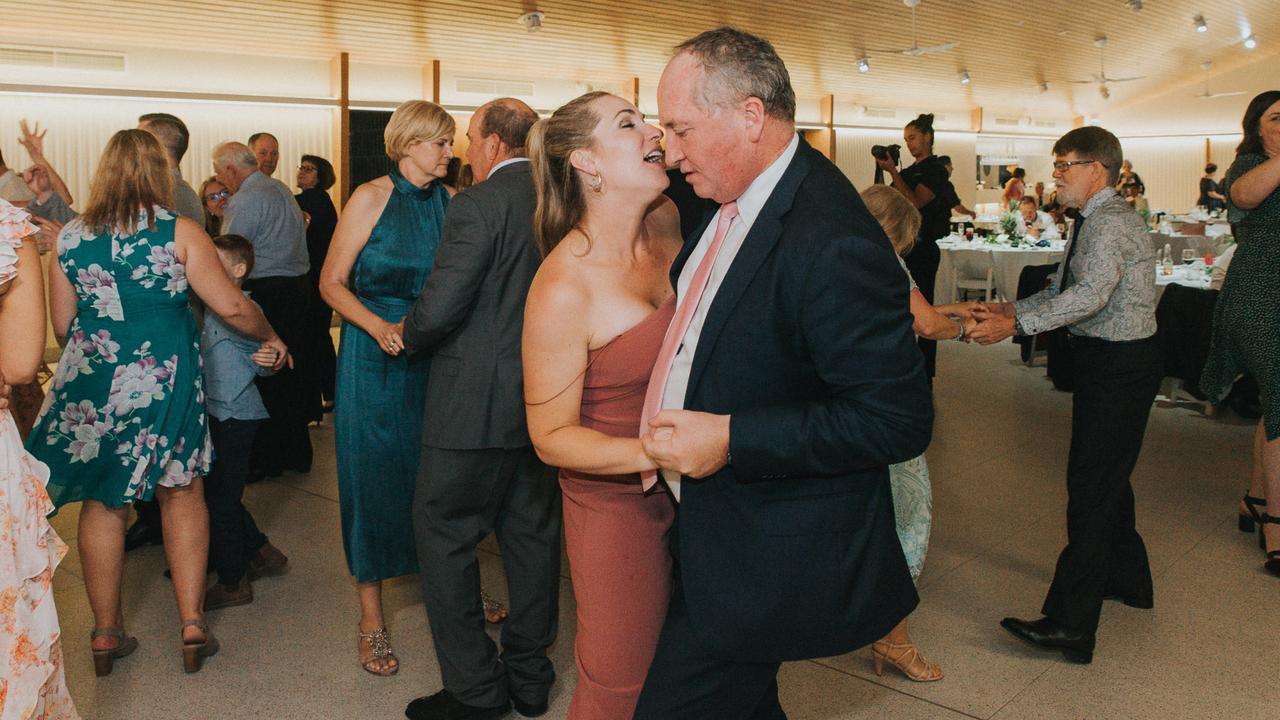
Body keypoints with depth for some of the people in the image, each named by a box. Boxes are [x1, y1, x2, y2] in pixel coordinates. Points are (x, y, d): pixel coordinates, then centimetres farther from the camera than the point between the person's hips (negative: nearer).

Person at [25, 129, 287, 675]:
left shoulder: (71, 237, 2)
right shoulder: (179, 233, -7)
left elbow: (61, 325, 8)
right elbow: (233, 309, -7)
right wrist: (270, 336, 11)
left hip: (92, 384, 2)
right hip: (165, 381, -2)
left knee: (102, 502, 14)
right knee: (182, 494, 13)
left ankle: (106, 632, 23)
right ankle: (192, 623, 14)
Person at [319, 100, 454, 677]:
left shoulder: (450, 202, 5)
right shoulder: (372, 198, -6)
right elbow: (332, 282, -6)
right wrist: (379, 327, -20)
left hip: (434, 357, 4)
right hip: (374, 358, -3)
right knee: (373, 475, 3)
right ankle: (371, 618, 15)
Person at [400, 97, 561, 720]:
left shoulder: (478, 205, -16)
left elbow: (437, 310, -20)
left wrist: (408, 336, 1)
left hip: (478, 405, -7)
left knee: (443, 534, 8)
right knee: (532, 534, 16)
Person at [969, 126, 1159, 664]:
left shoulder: (1111, 222, -18)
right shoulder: (1095, 221, 15)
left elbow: (1090, 294, -30)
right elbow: (1063, 289, 17)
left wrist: (1016, 325, -31)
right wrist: (1009, 309, 6)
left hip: (1119, 366, -10)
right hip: (1107, 362, 10)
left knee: (1091, 484, -10)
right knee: (1107, 476, 21)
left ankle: (1070, 624, -7)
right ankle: (1128, 580, 39)